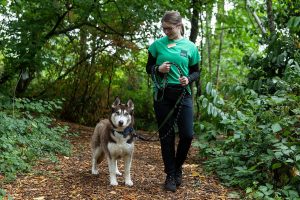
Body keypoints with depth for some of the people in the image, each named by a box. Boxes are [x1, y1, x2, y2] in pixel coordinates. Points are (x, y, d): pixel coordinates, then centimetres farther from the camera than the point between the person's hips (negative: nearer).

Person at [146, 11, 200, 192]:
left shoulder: (190, 47, 1)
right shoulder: (157, 44, 2)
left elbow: (196, 72, 7)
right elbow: (148, 68, 8)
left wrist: (188, 79, -14)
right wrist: (158, 69, -14)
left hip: (183, 95, 0)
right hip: (162, 95, 0)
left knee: (187, 134, -7)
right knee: (166, 136, 5)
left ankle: (178, 167, 21)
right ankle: (170, 175, 18)